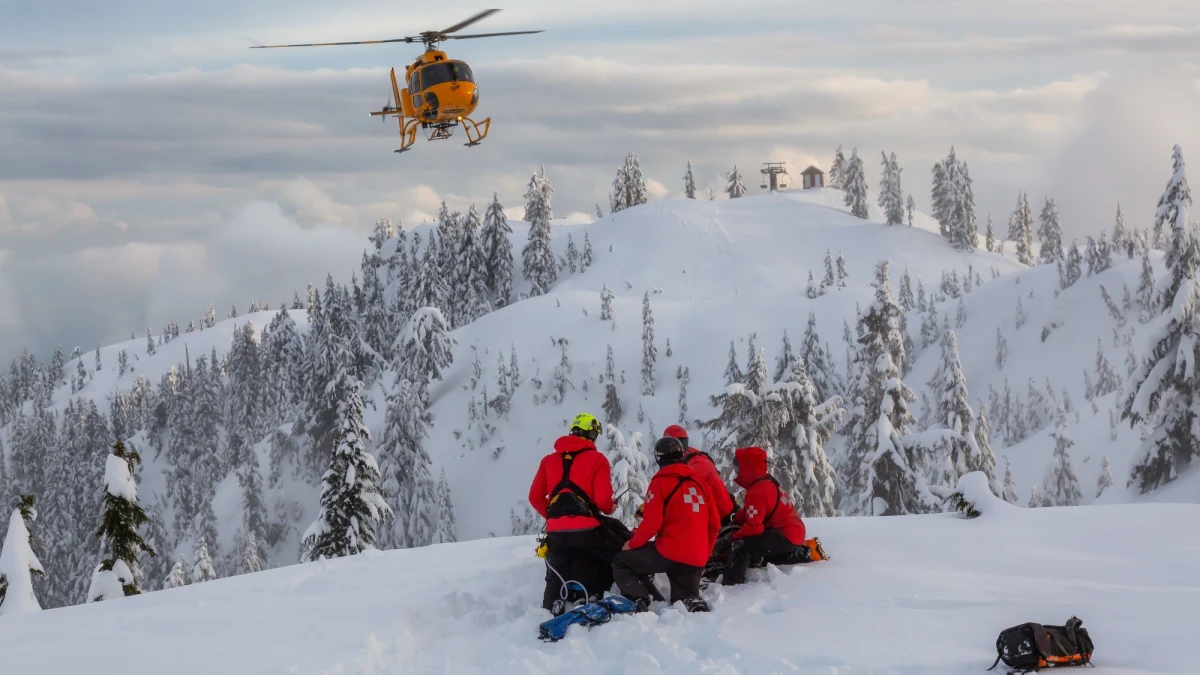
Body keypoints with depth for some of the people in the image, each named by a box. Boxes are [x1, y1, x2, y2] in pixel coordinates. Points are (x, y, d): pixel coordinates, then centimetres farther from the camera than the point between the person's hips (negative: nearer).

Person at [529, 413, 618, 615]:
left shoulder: (549, 460, 14)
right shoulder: (597, 459, 1)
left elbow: (535, 497, 12)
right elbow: (603, 500, -8)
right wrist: (610, 508, 15)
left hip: (556, 531, 4)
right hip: (586, 529, -4)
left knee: (555, 581, 10)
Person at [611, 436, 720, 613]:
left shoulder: (661, 482, -4)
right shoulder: (700, 483, 14)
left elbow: (651, 522, -11)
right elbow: (714, 523, 15)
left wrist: (633, 544, 5)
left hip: (669, 552, -6)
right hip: (696, 560, 6)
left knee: (621, 563, 11)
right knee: (684, 598, 24)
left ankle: (638, 602, -12)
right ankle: (696, 605, -11)